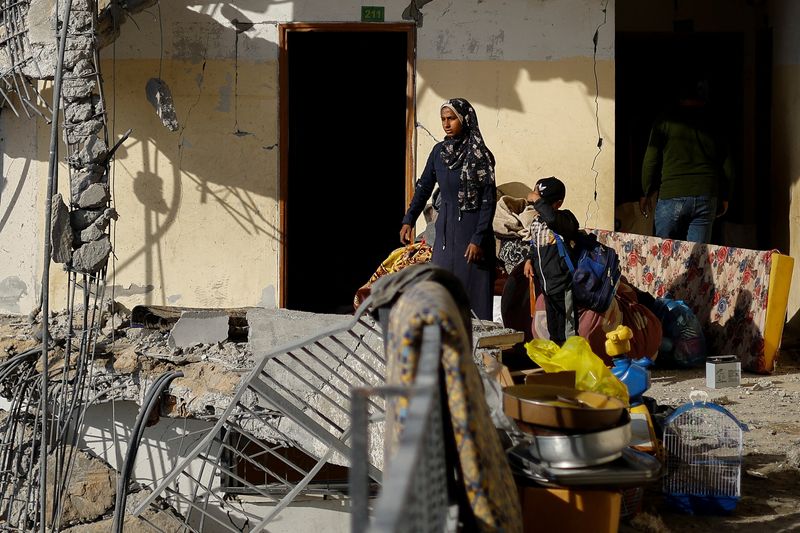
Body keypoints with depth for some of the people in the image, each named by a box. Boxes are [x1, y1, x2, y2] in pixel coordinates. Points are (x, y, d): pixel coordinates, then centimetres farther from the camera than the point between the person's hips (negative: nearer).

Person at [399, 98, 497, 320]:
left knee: (472, 293, -3)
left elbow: (489, 200, -12)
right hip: (445, 231, 6)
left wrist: (478, 239, -17)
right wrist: (408, 220, 3)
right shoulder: (439, 151, 6)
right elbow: (424, 187, 13)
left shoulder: (480, 155, -10)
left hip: (471, 232, -6)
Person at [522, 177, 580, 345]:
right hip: (544, 284, 8)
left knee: (568, 329, -2)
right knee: (552, 328, 20)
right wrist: (529, 260, 6)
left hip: (562, 283, -8)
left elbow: (552, 219, -40)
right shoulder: (536, 221, 8)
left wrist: (537, 200, -29)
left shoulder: (565, 218, -15)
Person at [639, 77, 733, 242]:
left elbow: (650, 161, 0)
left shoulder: (665, 122, 1)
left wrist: (646, 193, 11)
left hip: (671, 196, -2)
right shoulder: (713, 127, 9)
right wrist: (723, 197, 24)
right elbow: (728, 168, 11)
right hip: (706, 197, 3)